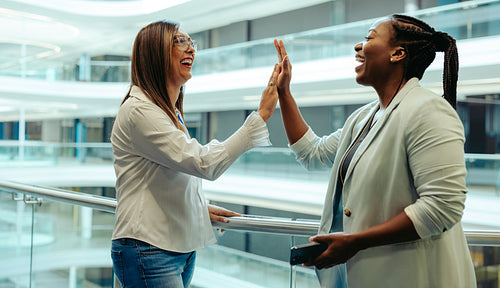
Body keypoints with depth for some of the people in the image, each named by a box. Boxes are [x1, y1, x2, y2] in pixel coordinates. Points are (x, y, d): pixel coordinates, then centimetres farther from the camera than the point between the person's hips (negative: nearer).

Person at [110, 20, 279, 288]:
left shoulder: (171, 112, 16)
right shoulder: (139, 110, -15)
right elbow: (205, 163, -24)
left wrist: (200, 208, 16)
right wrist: (262, 114, -22)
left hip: (181, 247, 9)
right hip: (149, 252, -9)